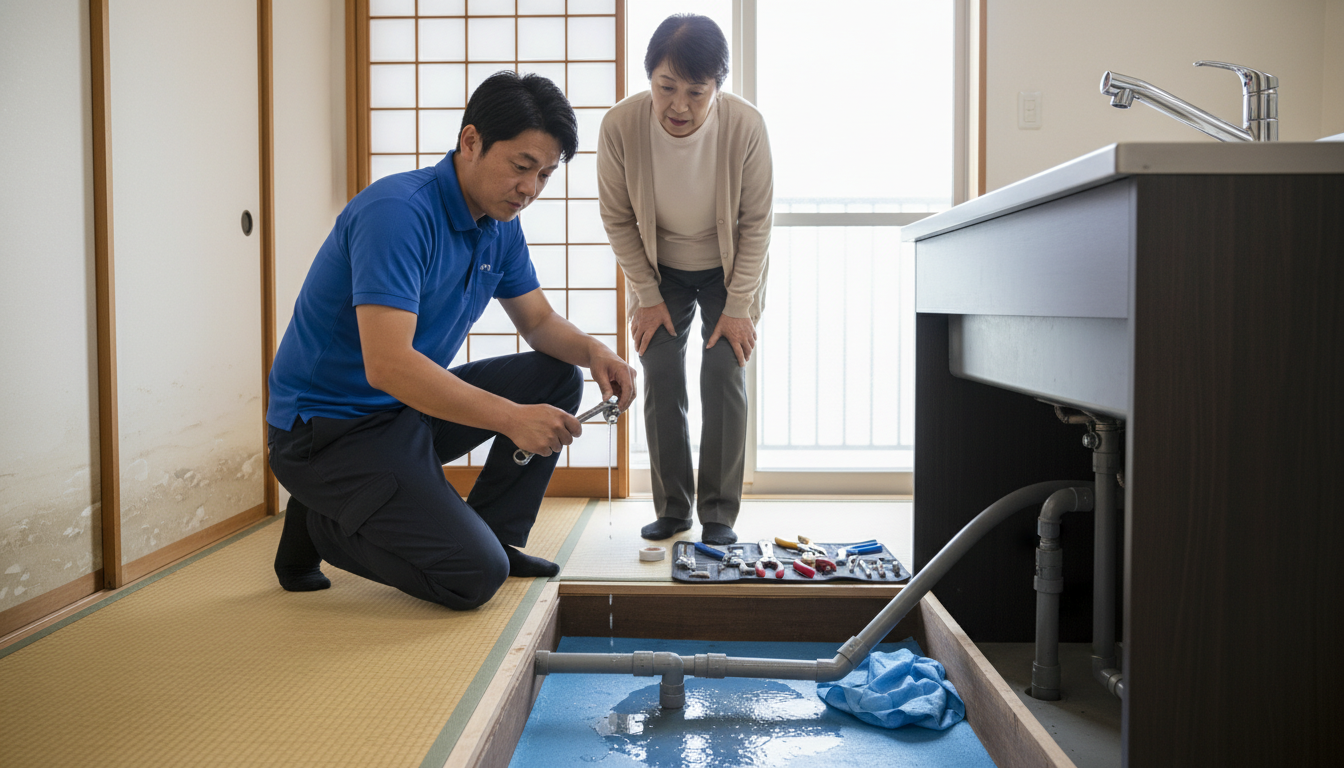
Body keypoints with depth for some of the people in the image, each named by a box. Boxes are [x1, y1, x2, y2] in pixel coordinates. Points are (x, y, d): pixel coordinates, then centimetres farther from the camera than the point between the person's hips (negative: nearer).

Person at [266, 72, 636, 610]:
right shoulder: (398, 211, -24)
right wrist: (510, 417, -36)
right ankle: (323, 525, 3)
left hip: (412, 408, 9)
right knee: (474, 575, -21)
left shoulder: (500, 226, 4)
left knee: (556, 378, 3)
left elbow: (539, 322, 13)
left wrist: (594, 352, -9)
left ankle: (494, 535, 9)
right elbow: (388, 365, -33)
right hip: (328, 427, -9)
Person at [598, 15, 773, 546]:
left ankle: (719, 512, 2)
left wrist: (738, 306, -15)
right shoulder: (620, 125, -25)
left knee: (723, 374, -9)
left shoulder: (746, 126, -27)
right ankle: (672, 508, 10)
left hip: (729, 268, -1)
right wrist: (648, 297, -9)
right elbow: (618, 219, -10)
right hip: (659, 269, 2)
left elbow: (756, 222, -16)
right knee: (661, 379, -3)